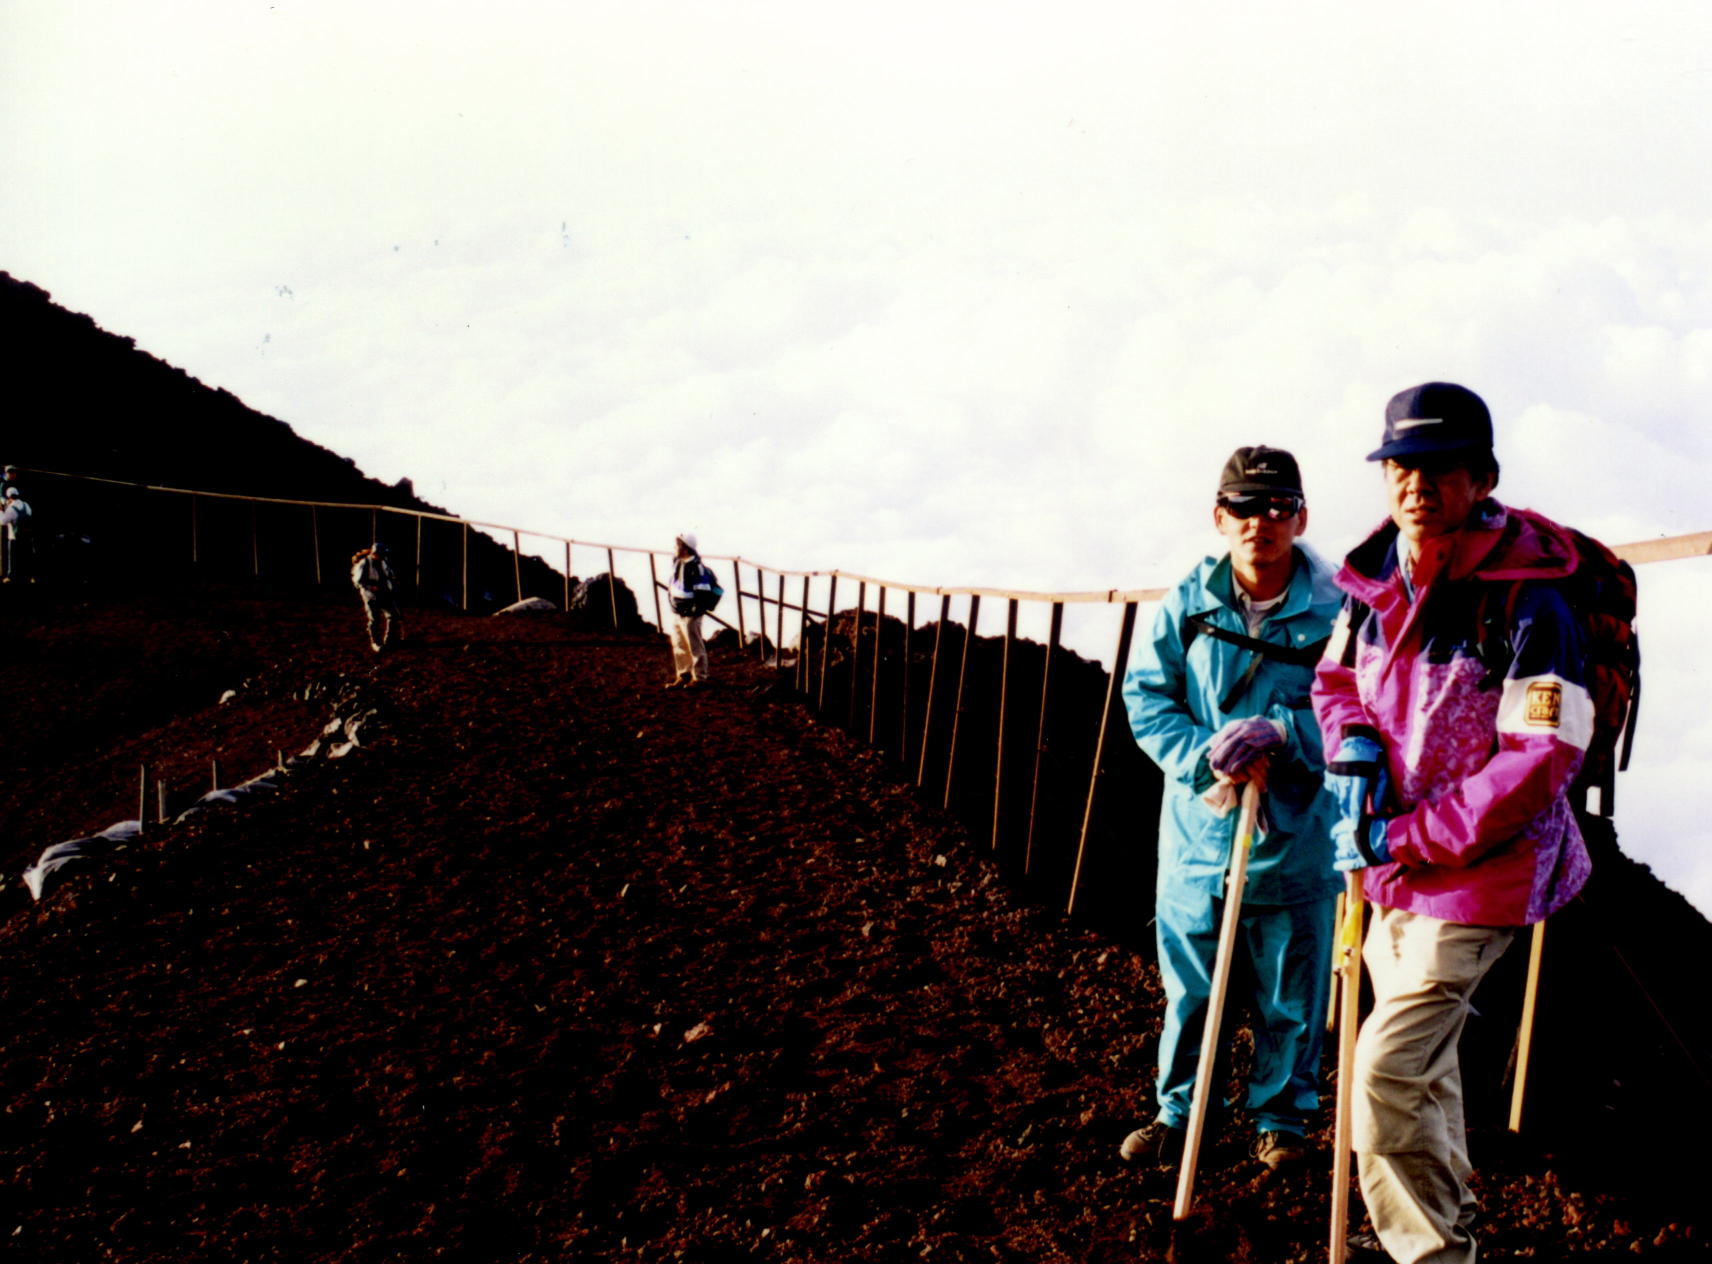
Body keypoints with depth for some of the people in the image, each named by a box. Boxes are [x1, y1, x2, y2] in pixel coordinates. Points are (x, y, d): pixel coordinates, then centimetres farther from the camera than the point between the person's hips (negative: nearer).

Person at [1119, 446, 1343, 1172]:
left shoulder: (1334, 609, -9)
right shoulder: (1187, 603, -2)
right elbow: (1146, 697, 0)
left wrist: (1277, 735, -24)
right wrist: (1208, 762, -14)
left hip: (1295, 834, -2)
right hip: (1198, 826, 2)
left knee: (1288, 995, 12)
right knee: (1188, 987, 13)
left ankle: (1281, 1115, 33)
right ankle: (1180, 1110, 32)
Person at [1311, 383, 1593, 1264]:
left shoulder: (1526, 600, -21)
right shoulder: (1375, 579, 0)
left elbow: (1543, 760, -23)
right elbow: (1336, 675, 17)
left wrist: (1410, 836, -21)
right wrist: (1353, 743, -5)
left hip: (1478, 871, -7)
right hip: (1395, 867, 8)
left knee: (1386, 1076, -13)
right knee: (1421, 1061, 23)